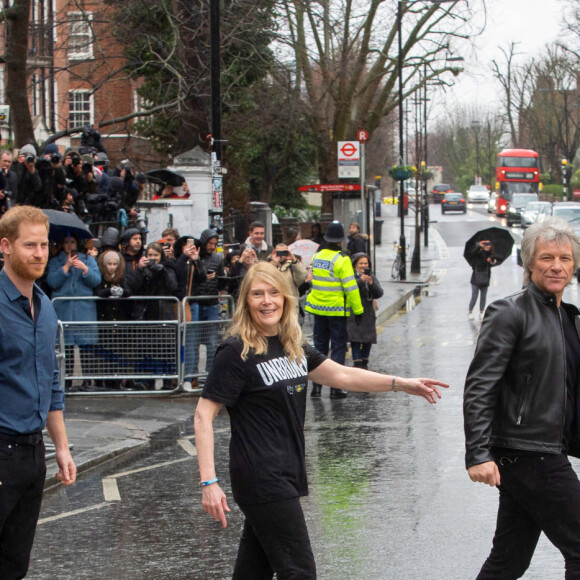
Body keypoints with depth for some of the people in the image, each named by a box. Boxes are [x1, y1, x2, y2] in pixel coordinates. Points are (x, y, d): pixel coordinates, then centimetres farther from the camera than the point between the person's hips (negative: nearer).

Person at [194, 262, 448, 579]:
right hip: (261, 478, -8)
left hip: (286, 475, 8)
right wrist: (209, 482, -21)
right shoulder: (236, 352, -12)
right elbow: (204, 415, -14)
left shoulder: (293, 346, 12)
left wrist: (402, 384, 11)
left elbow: (340, 375, 19)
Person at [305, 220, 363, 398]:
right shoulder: (341, 260, -15)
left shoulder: (316, 257, 3)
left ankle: (316, 385, 14)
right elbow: (351, 288, -16)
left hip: (318, 308, 5)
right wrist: (358, 310, -9)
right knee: (338, 347, 2)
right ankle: (335, 387, 0)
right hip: (337, 310, -5)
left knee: (320, 346, 14)